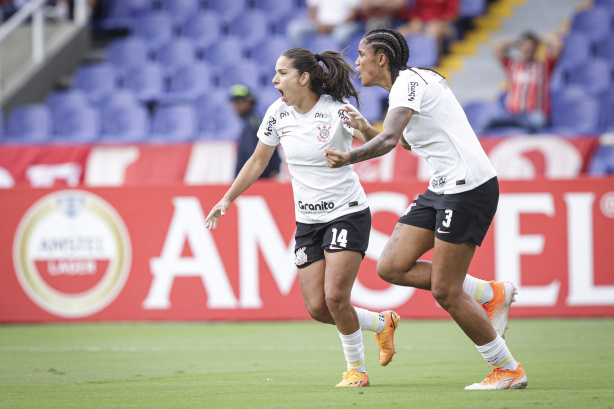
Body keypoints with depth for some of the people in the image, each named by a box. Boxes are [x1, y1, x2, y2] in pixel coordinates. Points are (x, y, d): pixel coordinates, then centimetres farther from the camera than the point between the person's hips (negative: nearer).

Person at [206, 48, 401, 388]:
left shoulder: (336, 110, -15)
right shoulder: (278, 113, 0)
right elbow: (258, 161, 13)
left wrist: (364, 128, -45)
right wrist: (227, 200, 11)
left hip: (347, 213, -5)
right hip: (307, 220, 5)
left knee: (335, 297, -17)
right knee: (316, 307, -4)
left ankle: (356, 369, 6)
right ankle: (381, 323, 23)